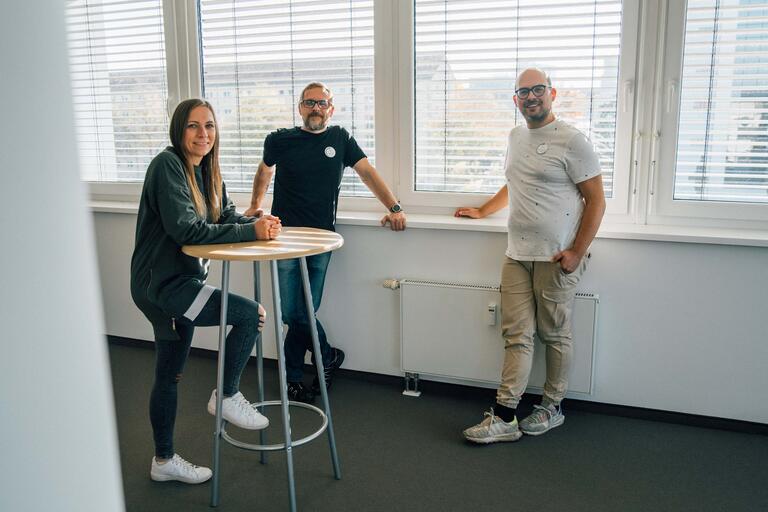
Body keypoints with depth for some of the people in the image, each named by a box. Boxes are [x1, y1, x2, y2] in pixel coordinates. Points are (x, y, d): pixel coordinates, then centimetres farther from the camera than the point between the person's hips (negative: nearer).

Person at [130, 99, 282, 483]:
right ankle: (227, 396, 4)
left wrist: (258, 221, -13)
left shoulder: (206, 169, 10)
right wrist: (250, 231, -26)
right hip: (161, 283, -9)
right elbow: (185, 229, -26)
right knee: (251, 314, -16)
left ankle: (164, 461, 31)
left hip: (182, 280, 9)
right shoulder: (167, 165, -17)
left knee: (169, 375, 17)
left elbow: (226, 215, 9)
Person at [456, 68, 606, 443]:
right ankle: (504, 417, 5)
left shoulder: (572, 141, -7)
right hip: (517, 255, 6)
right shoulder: (515, 137, 17)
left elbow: (596, 201, -8)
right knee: (516, 336, 3)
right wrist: (482, 211, 28)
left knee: (554, 335, 7)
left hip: (557, 258, -6)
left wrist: (577, 252, -15)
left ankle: (552, 408, 22)